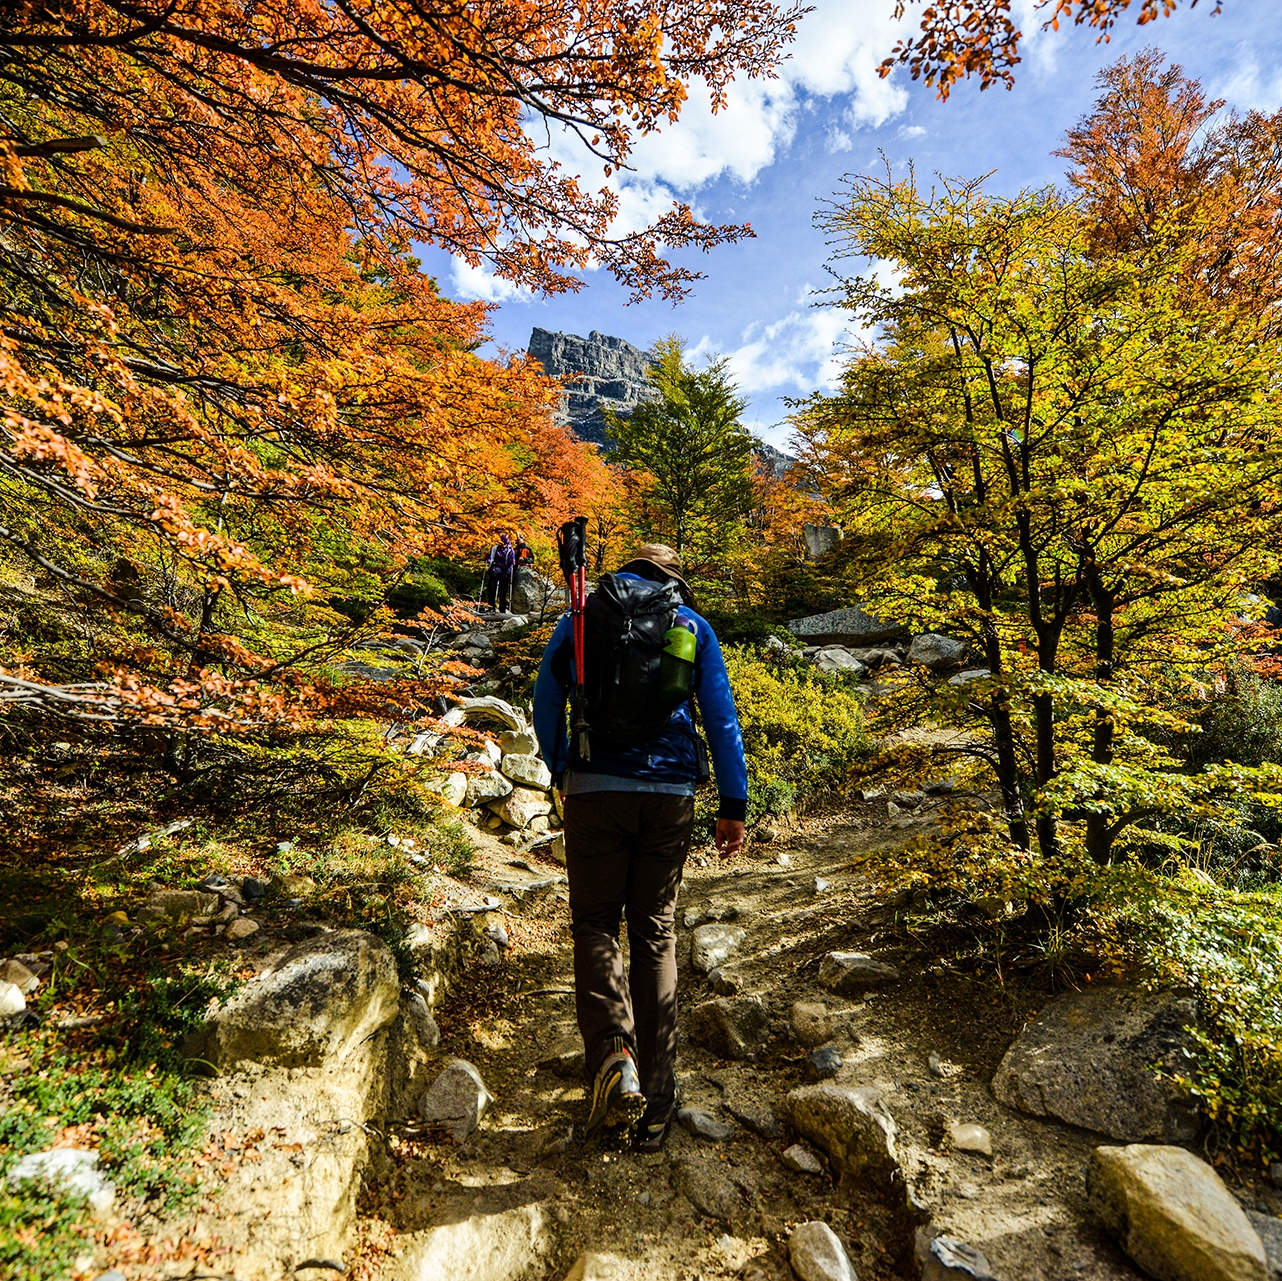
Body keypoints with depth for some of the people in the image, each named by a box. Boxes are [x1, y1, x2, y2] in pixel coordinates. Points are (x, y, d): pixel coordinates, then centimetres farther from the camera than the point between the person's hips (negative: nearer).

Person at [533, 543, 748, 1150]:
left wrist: (560, 769, 20)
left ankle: (613, 1051, -10)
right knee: (656, 934, 10)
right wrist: (733, 804, 6)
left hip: (595, 788, -1)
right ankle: (655, 1106, 13)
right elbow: (722, 717, 4)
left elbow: (546, 698, 7)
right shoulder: (693, 625, 9)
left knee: (595, 923, 12)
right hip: (670, 794, 1)